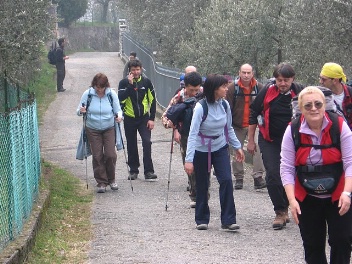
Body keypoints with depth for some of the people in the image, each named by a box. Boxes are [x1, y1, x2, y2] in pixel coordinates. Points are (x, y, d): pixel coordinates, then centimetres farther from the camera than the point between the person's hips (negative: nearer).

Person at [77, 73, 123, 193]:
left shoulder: (112, 94, -8)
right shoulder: (87, 94, -9)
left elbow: (118, 110, 0)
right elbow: (79, 111, -2)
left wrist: (119, 116, -23)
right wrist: (81, 111, -25)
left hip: (109, 129, 0)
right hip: (93, 130, 0)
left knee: (110, 155, -7)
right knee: (97, 156, -1)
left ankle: (111, 179, 16)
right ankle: (101, 182, 11)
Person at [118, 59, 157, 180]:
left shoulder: (146, 82, -1)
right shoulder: (124, 82, -6)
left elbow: (152, 100, 3)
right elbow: (121, 98, -20)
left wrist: (152, 118, -2)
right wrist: (130, 84, -25)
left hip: (144, 117, 0)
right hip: (129, 118, 0)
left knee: (147, 142, -13)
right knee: (131, 145, 7)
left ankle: (148, 171, -10)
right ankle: (133, 170, 20)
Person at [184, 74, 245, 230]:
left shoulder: (224, 105, -6)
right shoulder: (201, 107, -21)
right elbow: (193, 134, -24)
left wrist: (237, 147, 9)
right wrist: (189, 159, -29)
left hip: (220, 148, 4)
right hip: (202, 150, -4)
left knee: (226, 180, -10)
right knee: (202, 185, 5)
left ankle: (228, 220, -6)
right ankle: (202, 219, 23)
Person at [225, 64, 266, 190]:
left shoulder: (258, 87, 2)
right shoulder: (233, 88, -3)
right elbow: (227, 107, -2)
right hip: (237, 126, 0)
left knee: (258, 148, -18)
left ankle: (258, 177, -16)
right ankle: (239, 178, 17)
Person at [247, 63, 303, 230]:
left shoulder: (299, 93, -11)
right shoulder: (267, 91, -11)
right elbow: (253, 114, 0)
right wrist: (251, 140, 3)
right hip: (269, 140, -1)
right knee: (273, 175, -9)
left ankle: (284, 209, 25)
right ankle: (281, 212, -2)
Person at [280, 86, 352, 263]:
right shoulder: (293, 131, -8)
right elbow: (287, 168, -7)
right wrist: (292, 200, -16)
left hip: (338, 197, -1)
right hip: (307, 200, 2)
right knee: (313, 247, 8)